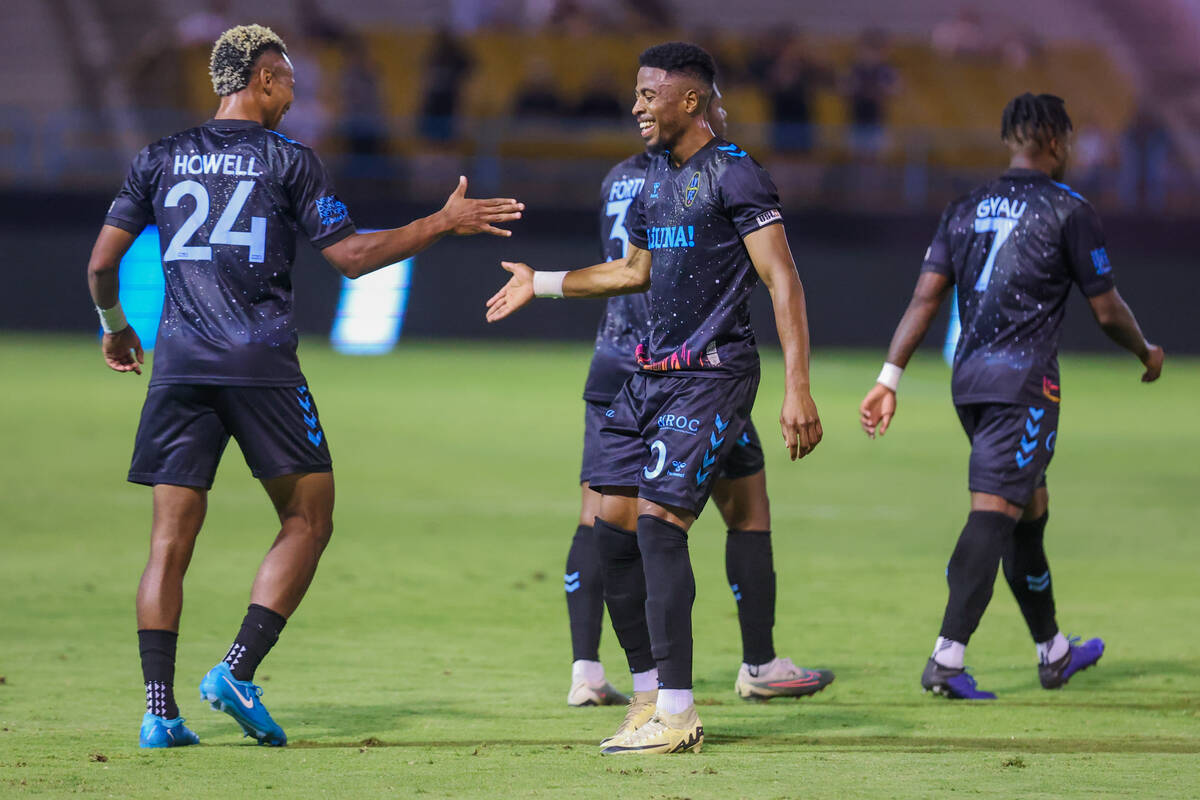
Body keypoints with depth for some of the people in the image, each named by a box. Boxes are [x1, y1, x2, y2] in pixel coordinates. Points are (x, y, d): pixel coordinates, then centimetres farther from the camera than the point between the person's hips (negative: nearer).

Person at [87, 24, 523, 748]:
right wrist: (445, 223, 8)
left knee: (171, 540, 3)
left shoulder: (161, 159, 12)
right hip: (261, 364, -4)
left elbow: (102, 263, 10)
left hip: (179, 364, 4)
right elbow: (350, 256, -1)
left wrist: (116, 329, 29)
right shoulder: (287, 159, 1)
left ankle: (160, 710, -4)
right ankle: (238, 673, -5)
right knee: (308, 520, 9)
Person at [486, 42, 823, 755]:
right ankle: (650, 694, 12)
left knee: (659, 522, -16)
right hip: (655, 373, 9)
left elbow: (783, 281, -16)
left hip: (713, 375, -9)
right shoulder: (657, 177, 15)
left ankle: (677, 716, -12)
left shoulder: (734, 175, -12)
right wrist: (543, 284, 33)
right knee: (613, 523, 3)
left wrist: (798, 390, -24)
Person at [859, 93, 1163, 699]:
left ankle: (1054, 652, 29)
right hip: (1025, 382, -7)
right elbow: (1107, 311, 0)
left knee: (1030, 510, 19)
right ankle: (948, 658, -23)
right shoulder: (1068, 210, -4)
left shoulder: (965, 209, 13)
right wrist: (1147, 354, 19)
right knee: (995, 509, -12)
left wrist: (889, 378, 4)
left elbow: (925, 296, 5)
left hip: (969, 378, 7)